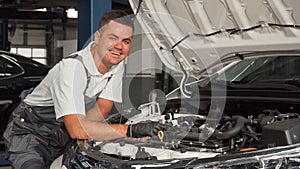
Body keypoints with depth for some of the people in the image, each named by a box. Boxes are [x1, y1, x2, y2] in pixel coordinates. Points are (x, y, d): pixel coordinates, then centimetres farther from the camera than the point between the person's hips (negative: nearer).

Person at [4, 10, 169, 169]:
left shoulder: (117, 65, -6)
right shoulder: (72, 68, -30)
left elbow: (102, 109, -5)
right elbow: (77, 129, -38)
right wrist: (132, 130, -43)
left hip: (63, 137, 8)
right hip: (29, 134, -8)